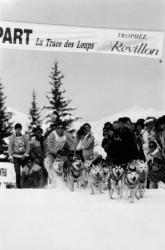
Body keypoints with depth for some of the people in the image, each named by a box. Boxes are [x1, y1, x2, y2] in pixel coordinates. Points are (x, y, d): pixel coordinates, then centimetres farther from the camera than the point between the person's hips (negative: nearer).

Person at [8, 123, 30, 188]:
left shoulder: (24, 137, 6)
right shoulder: (12, 137, 2)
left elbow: (27, 146, 6)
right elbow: (10, 147, 0)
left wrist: (25, 154, -7)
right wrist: (10, 156, -8)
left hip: (23, 156, 2)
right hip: (16, 156, -2)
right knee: (18, 172, -8)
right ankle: (18, 186, -2)